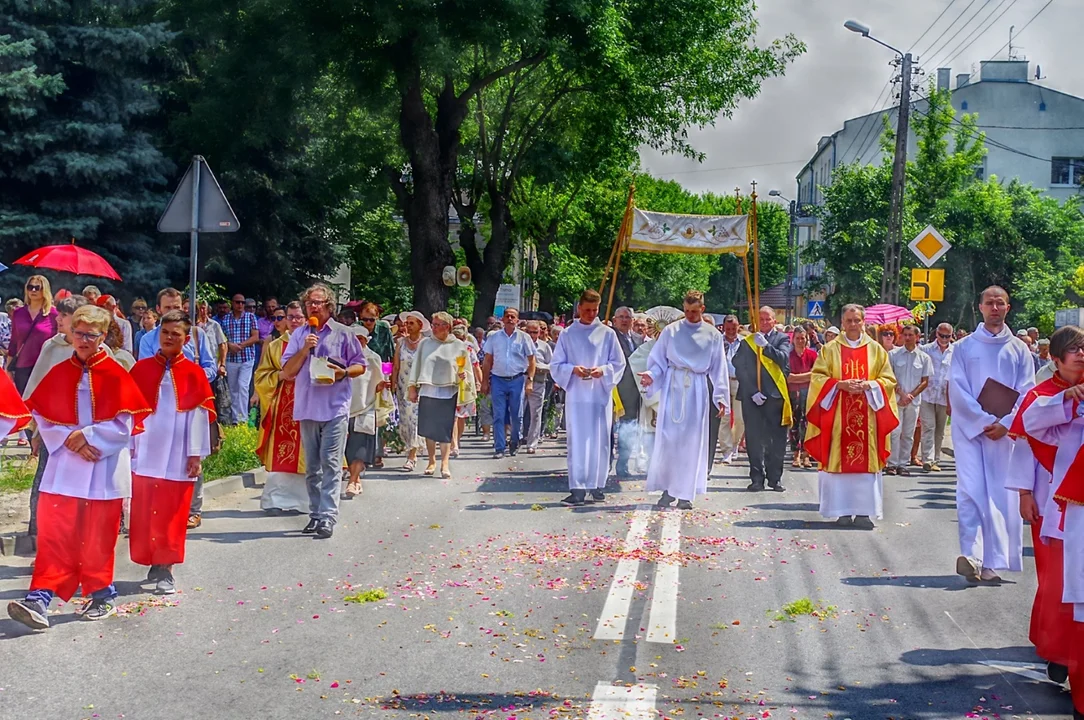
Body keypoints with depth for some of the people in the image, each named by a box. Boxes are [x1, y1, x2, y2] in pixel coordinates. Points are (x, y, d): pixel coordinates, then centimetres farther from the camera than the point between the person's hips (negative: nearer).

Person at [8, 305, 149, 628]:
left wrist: (87, 436, -13)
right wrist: (68, 439, -10)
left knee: (98, 537, 6)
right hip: (64, 466, 2)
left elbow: (125, 423, -8)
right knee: (53, 533, -5)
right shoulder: (59, 374, 6)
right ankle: (40, 599, -8)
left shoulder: (115, 375, -4)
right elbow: (41, 415, 5)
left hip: (104, 469, -2)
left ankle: (101, 594, 21)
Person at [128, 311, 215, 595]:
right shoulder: (141, 369, 5)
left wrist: (196, 454, -4)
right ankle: (153, 562, 18)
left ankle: (166, 568, 5)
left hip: (178, 458, -2)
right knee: (144, 512, 5)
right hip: (145, 454, 2)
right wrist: (128, 446, 2)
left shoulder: (193, 373, 1)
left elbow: (200, 414, -1)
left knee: (172, 514, 0)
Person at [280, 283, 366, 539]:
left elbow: (361, 366, 7)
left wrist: (344, 372, -13)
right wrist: (305, 350, -8)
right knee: (312, 466, 9)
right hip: (307, 407, 4)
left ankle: (328, 516, -11)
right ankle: (315, 514, 17)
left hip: (335, 407, -4)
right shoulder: (298, 336, 11)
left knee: (331, 463, -10)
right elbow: (287, 372, 6)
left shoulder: (343, 334, 3)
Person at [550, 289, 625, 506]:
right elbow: (556, 364, 7)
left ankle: (597, 485, 12)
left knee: (600, 441, 3)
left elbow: (619, 363, 7)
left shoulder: (607, 334, 6)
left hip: (601, 395, 1)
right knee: (577, 441, -4)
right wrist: (573, 369, -12)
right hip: (576, 395, 0)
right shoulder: (568, 334, 7)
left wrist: (603, 370, -12)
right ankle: (577, 489, -6)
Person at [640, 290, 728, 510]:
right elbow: (658, 361, 7)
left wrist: (721, 397, 2)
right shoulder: (671, 331, 5)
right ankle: (668, 490, 4)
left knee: (692, 442, 0)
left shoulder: (713, 335, 7)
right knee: (668, 438, -4)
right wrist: (651, 375, -14)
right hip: (672, 387, 0)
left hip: (697, 391, 0)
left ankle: (685, 493, 6)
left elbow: (719, 369, 8)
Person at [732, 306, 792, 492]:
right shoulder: (747, 342, 10)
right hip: (752, 397, 1)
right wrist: (752, 392, -6)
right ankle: (757, 478, 6)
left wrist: (765, 345, -19)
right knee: (754, 439, 1)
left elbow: (783, 359, -9)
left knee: (777, 440, 1)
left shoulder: (782, 339, 8)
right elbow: (740, 369, 3)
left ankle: (775, 478, 9)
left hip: (775, 395, -1)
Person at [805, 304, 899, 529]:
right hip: (838, 415, -1)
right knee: (840, 460, -3)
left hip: (867, 416, 1)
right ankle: (843, 511, 3)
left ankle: (863, 511, -1)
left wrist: (868, 386, -10)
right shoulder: (830, 349, 7)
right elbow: (818, 377, 2)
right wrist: (840, 384, -13)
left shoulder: (876, 350, 10)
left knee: (865, 461, -3)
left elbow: (888, 380, 8)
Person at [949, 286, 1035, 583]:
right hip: (969, 429, -1)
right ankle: (971, 556, -19)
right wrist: (984, 421, -11)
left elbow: (1026, 392, 4)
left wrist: (1005, 424, -10)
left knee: (1000, 495, 0)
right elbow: (957, 390, -1)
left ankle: (991, 562, 4)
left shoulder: (1019, 349, 10)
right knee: (971, 491, -12)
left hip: (1005, 432, 2)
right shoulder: (964, 347, 6)